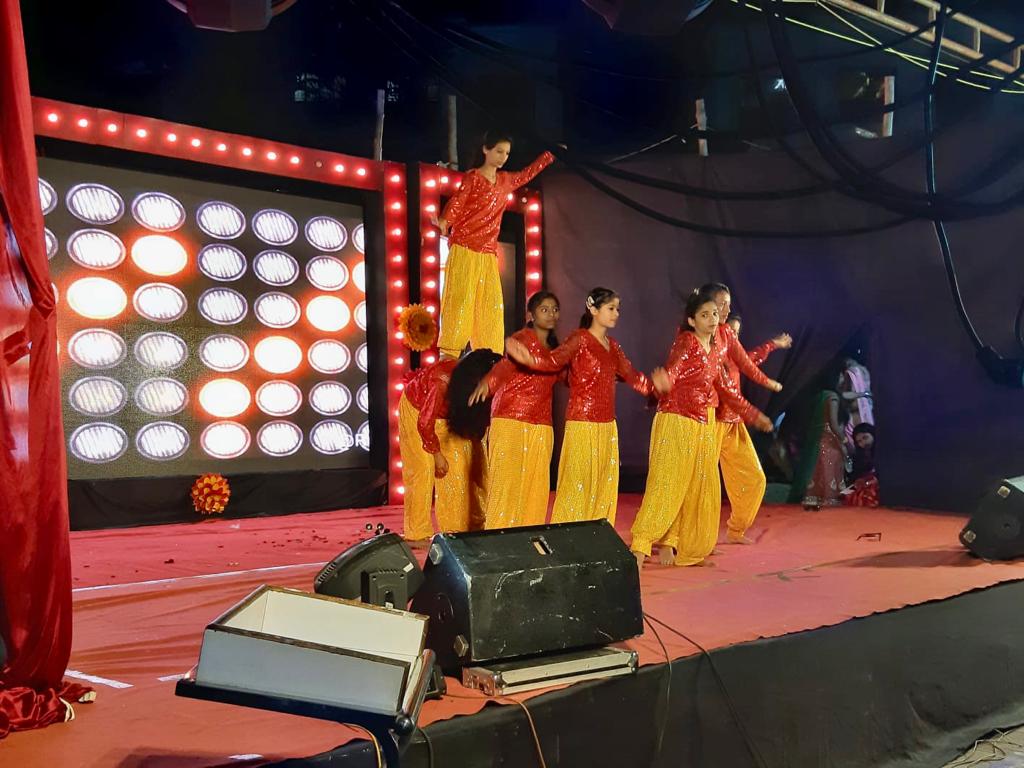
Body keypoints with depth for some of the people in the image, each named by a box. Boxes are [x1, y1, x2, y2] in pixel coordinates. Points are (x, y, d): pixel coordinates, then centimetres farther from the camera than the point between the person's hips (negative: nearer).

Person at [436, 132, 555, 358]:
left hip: (488, 253, 6)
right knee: (460, 300, -14)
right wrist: (444, 219, -35)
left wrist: (550, 154, 36)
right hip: (464, 249, -6)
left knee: (491, 306, 2)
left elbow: (528, 172, 34)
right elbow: (458, 201, -17)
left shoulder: (506, 180, 18)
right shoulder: (472, 177, -1)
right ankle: (448, 355, -15)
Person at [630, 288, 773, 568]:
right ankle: (640, 547, -10)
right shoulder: (686, 341, -9)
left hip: (703, 426, 8)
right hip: (676, 421, -8)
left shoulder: (714, 352, 15)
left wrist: (753, 415, 30)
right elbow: (672, 369, -29)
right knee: (667, 484, -12)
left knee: (699, 488, 10)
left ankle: (670, 545, 18)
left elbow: (725, 389, 25)